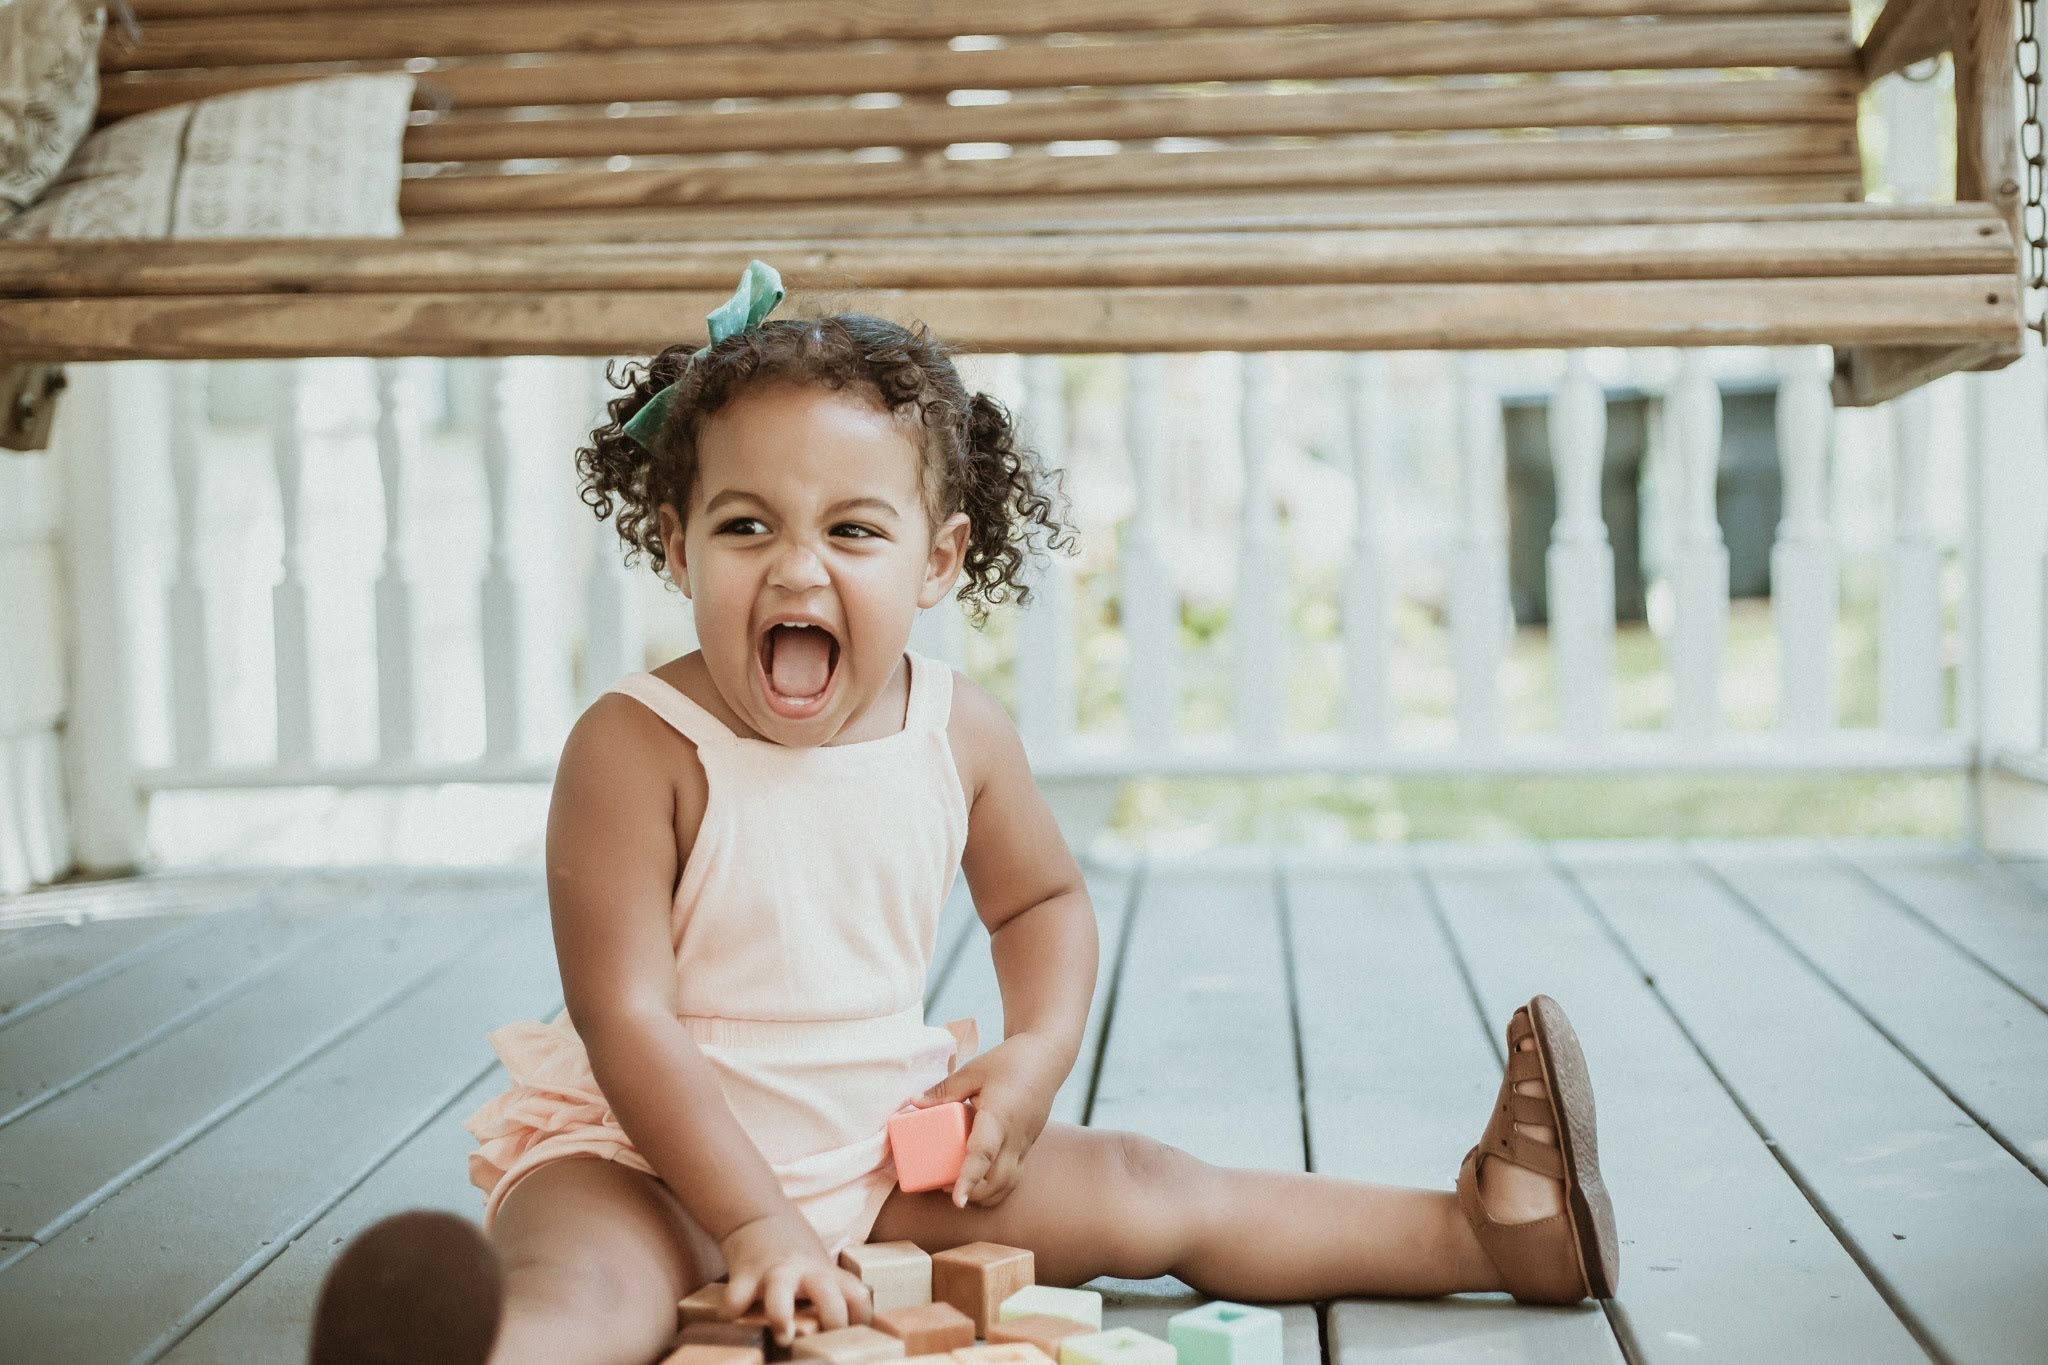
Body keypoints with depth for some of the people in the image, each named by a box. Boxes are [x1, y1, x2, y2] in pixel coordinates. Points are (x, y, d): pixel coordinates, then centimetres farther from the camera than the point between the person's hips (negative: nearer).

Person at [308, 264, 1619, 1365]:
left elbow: (1042, 894, 16)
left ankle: (1487, 1228, 13)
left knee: (1155, 1197, 6)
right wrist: (754, 1225, -27)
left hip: (890, 1140, 5)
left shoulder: (962, 731, -3)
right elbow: (625, 1018, -22)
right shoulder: (637, 749, -21)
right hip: (653, 1152, -5)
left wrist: (1039, 1048, -1)